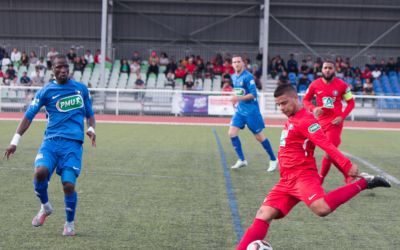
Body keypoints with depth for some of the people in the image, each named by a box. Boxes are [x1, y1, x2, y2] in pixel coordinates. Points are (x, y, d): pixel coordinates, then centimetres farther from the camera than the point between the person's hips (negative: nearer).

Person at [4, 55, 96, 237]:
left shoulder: (81, 89, 12)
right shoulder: (46, 91, 6)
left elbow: (90, 114, 23)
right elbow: (28, 116, 5)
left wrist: (91, 129, 1)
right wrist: (15, 140, -3)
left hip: (73, 143, 0)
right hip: (51, 141, 0)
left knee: (68, 184, -14)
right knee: (40, 171, -27)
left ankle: (69, 224, 13)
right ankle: (45, 207, 5)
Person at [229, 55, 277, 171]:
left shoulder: (248, 77, -15)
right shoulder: (234, 77, 7)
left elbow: (253, 94, -21)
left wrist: (239, 98, -29)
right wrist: (236, 100, 12)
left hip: (251, 110, -7)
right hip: (240, 110, 7)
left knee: (259, 136, 1)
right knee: (232, 132, -8)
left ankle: (273, 160, 18)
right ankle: (241, 160, 3)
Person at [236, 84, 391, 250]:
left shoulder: (305, 120, -11)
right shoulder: (291, 120, 18)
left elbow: (326, 145, -21)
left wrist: (346, 166, -29)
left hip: (303, 176, -9)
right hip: (287, 180, 9)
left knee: (322, 209, -34)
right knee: (263, 215, -4)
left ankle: (363, 183, -18)